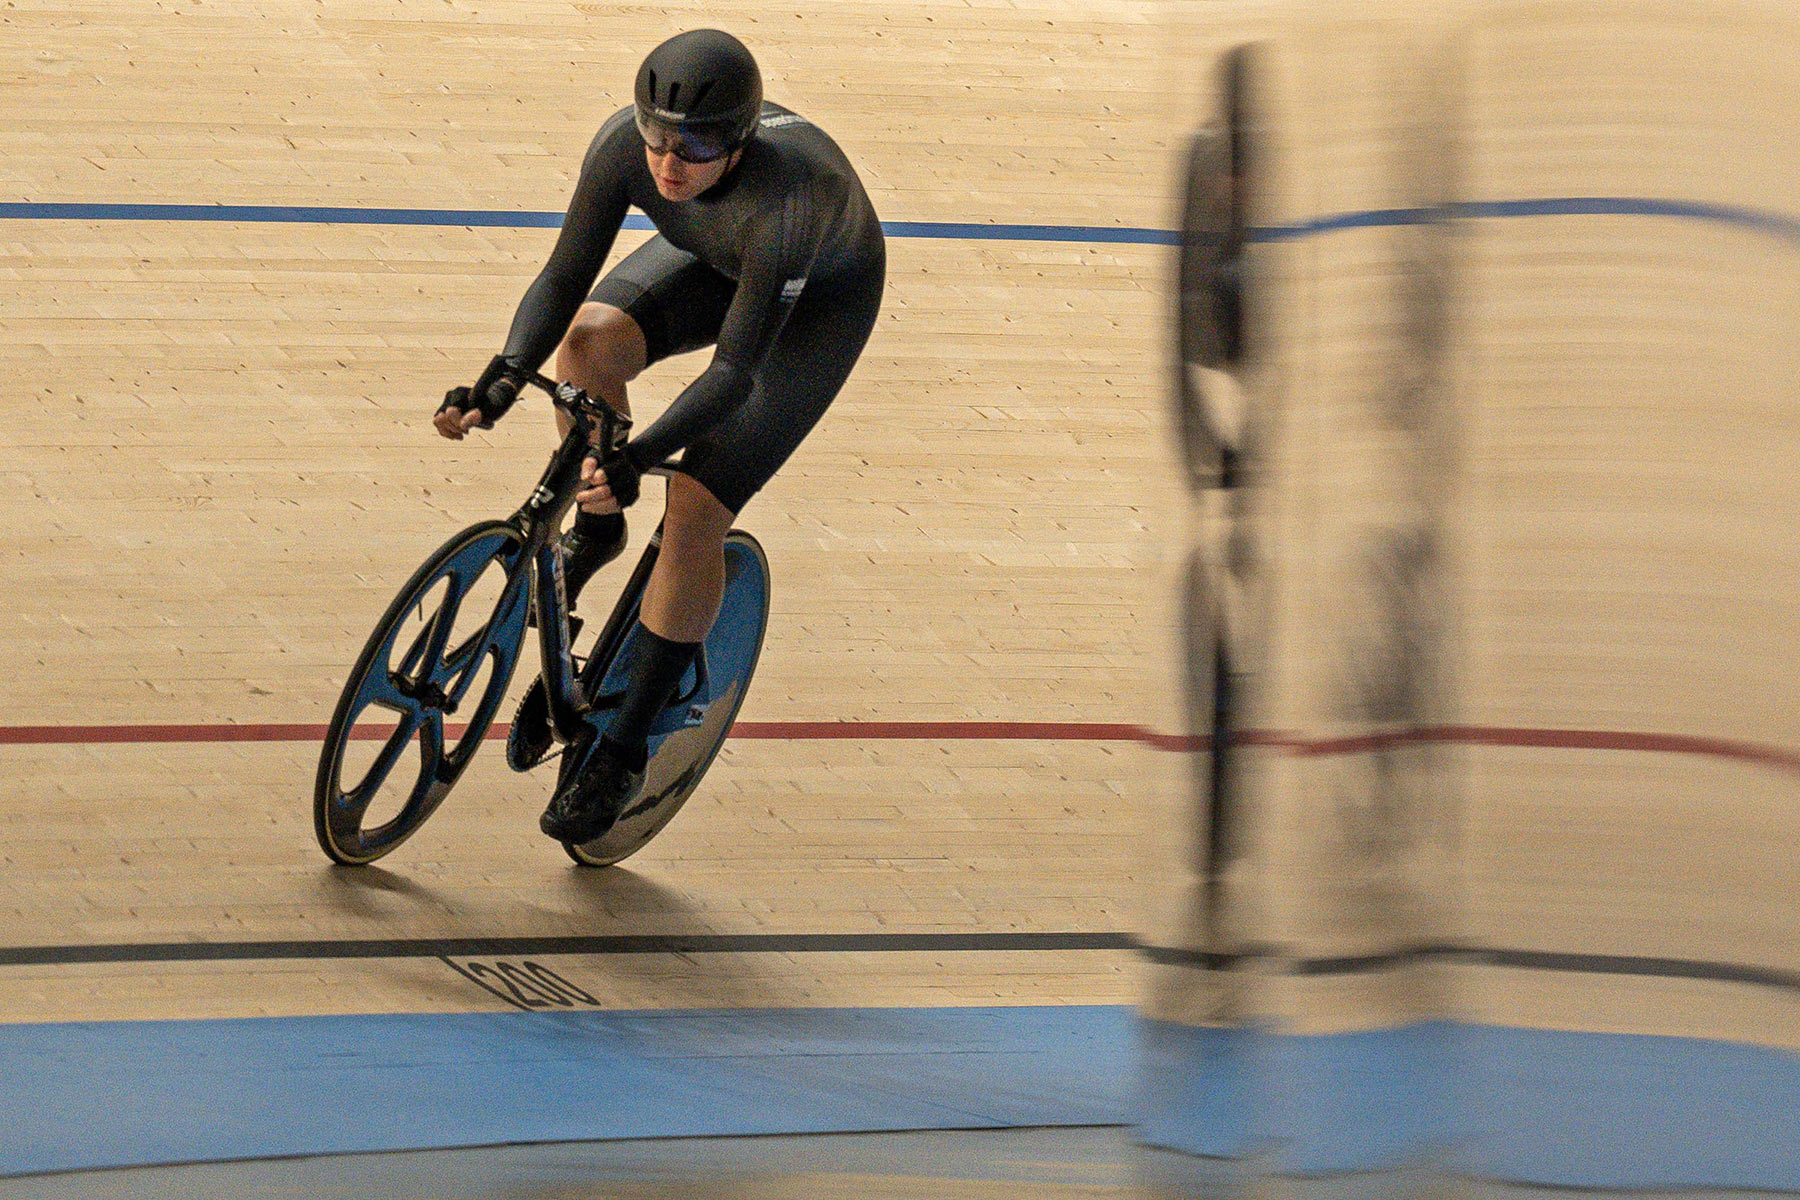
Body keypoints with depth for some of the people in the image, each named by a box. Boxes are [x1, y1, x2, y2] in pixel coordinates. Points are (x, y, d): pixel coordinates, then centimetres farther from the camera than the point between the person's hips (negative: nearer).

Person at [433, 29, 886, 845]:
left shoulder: (781, 198, -44)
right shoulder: (625, 145, -31)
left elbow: (736, 370, -43)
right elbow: (564, 278, -25)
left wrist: (639, 457, -55)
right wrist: (500, 382, -41)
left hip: (824, 299, -5)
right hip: (714, 260, 5)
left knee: (696, 510, -15)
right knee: (591, 337, -27)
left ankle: (624, 752, -3)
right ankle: (595, 529, 2)